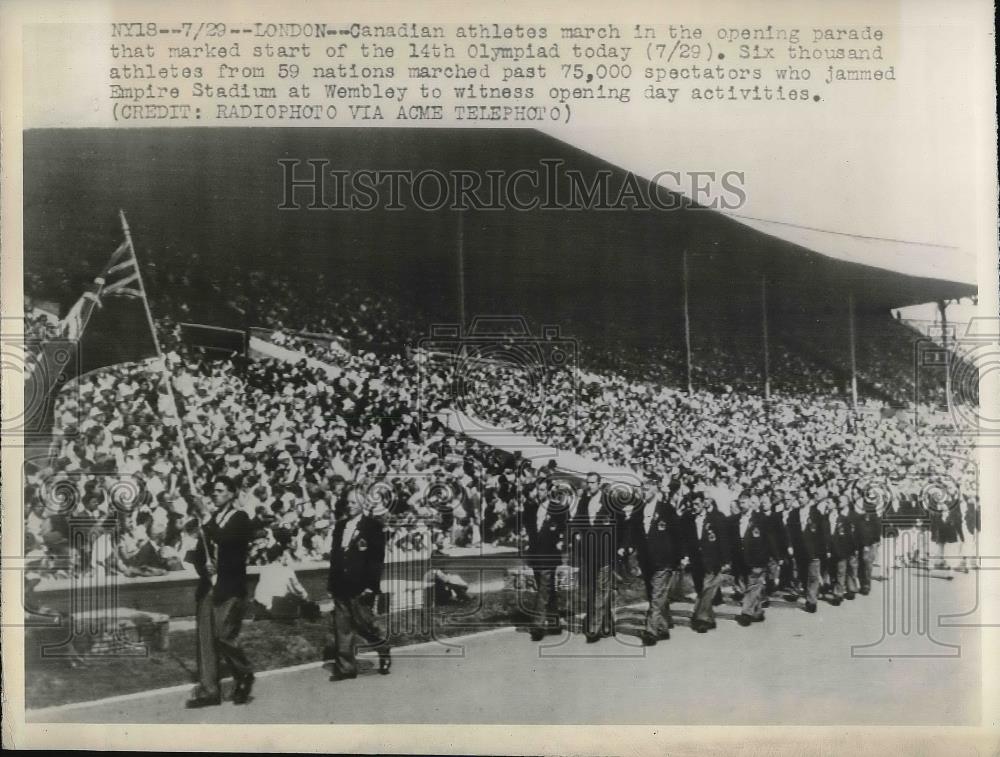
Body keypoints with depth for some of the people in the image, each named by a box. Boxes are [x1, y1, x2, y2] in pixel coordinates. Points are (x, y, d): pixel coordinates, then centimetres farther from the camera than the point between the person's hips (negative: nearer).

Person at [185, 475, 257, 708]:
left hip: (229, 589, -6)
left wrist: (206, 518, -21)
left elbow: (224, 540, -23)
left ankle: (244, 676, 13)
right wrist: (204, 565, -3)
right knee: (205, 639, 4)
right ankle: (208, 690, 11)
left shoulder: (240, 519, -5)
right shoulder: (210, 519, 14)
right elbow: (199, 552, 17)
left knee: (223, 636, -10)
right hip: (208, 587, 6)